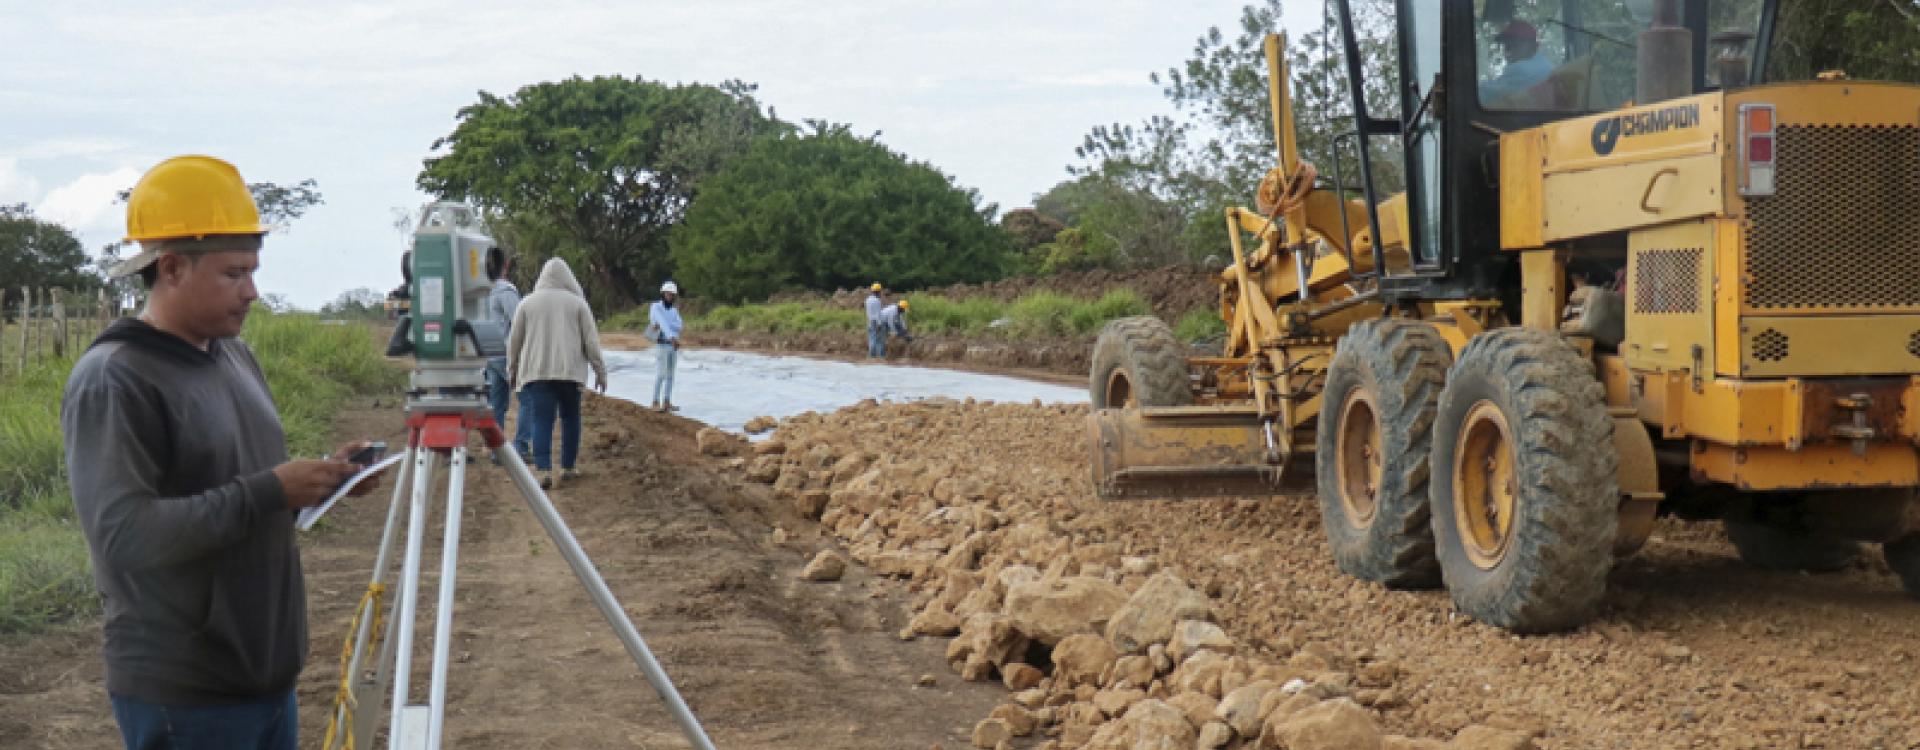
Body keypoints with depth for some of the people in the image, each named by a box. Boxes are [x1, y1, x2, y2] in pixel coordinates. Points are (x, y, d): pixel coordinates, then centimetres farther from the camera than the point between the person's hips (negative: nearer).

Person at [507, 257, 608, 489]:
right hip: (570, 371, 0)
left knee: (540, 421, -6)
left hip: (536, 372, 0)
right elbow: (591, 340, 2)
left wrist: (512, 370, 22)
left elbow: (514, 340, 10)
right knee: (570, 418, 14)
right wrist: (600, 370, 8)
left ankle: (545, 470, -20)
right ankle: (567, 467, 18)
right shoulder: (577, 303, 4)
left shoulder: (527, 303, 7)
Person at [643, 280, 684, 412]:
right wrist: (673, 338, -42)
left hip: (673, 346, 7)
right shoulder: (655, 307, -10)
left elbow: (678, 327, -7)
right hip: (661, 346, -7)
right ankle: (656, 403, -3)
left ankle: (666, 403, 11)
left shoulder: (674, 311, 13)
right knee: (660, 375, -8)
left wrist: (661, 326, -24)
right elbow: (663, 322, -27)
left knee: (669, 375, 7)